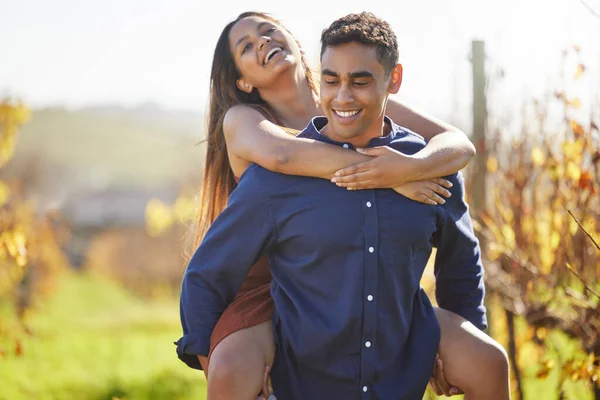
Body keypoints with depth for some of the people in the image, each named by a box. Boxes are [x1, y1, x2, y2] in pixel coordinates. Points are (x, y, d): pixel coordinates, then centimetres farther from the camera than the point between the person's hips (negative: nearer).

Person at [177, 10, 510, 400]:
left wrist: (409, 166, -27)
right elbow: (281, 154, -28)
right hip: (268, 293, -3)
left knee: (487, 360, -14)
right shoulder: (240, 121, -3)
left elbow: (458, 145, -5)